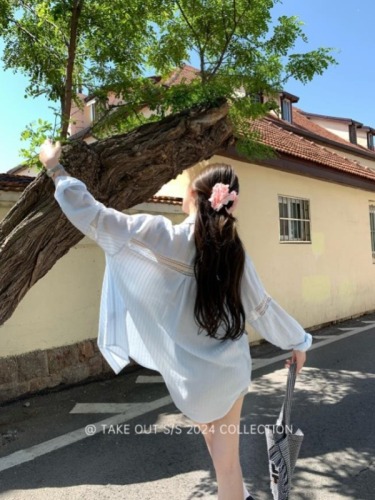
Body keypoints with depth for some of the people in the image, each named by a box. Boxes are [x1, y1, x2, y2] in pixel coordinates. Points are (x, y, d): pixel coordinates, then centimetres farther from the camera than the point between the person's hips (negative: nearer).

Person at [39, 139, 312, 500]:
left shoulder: (164, 236, -18)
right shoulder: (234, 250, -7)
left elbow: (93, 217, -16)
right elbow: (262, 308, 1)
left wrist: (55, 168, -1)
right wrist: (298, 342, 19)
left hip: (191, 374, -2)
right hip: (231, 368, 3)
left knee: (219, 453, 27)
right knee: (227, 459, 21)